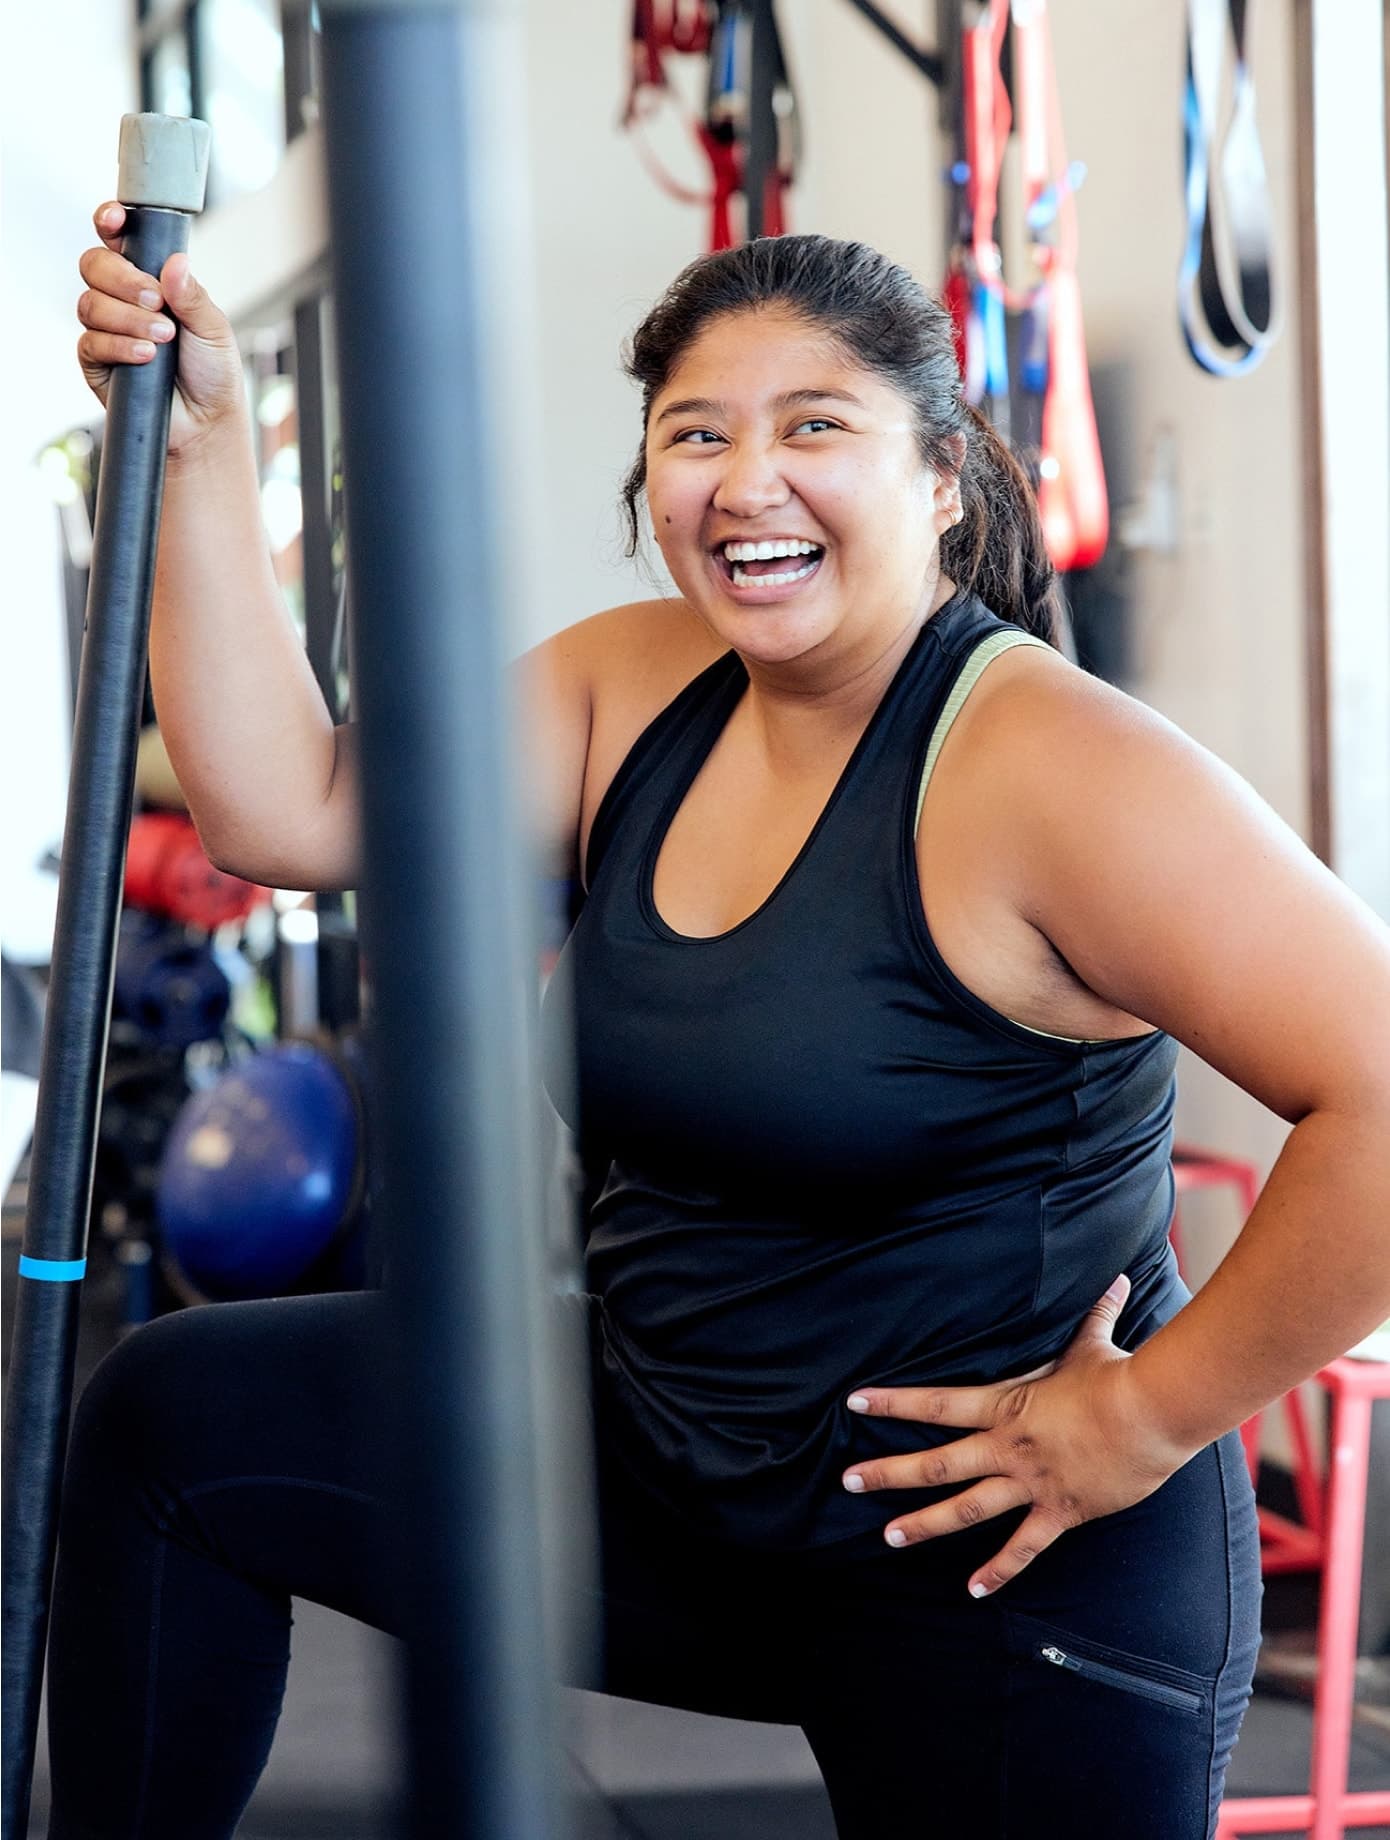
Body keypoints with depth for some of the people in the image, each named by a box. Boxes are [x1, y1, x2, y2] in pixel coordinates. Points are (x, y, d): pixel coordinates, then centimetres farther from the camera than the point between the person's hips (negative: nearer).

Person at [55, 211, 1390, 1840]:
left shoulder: (1042, 765, -23)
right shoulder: (637, 689, 2)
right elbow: (287, 809, -3)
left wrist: (1152, 1415, -22)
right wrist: (197, 441, -8)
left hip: (1001, 1570, -7)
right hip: (661, 1452, 7)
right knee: (176, 1420, 4)